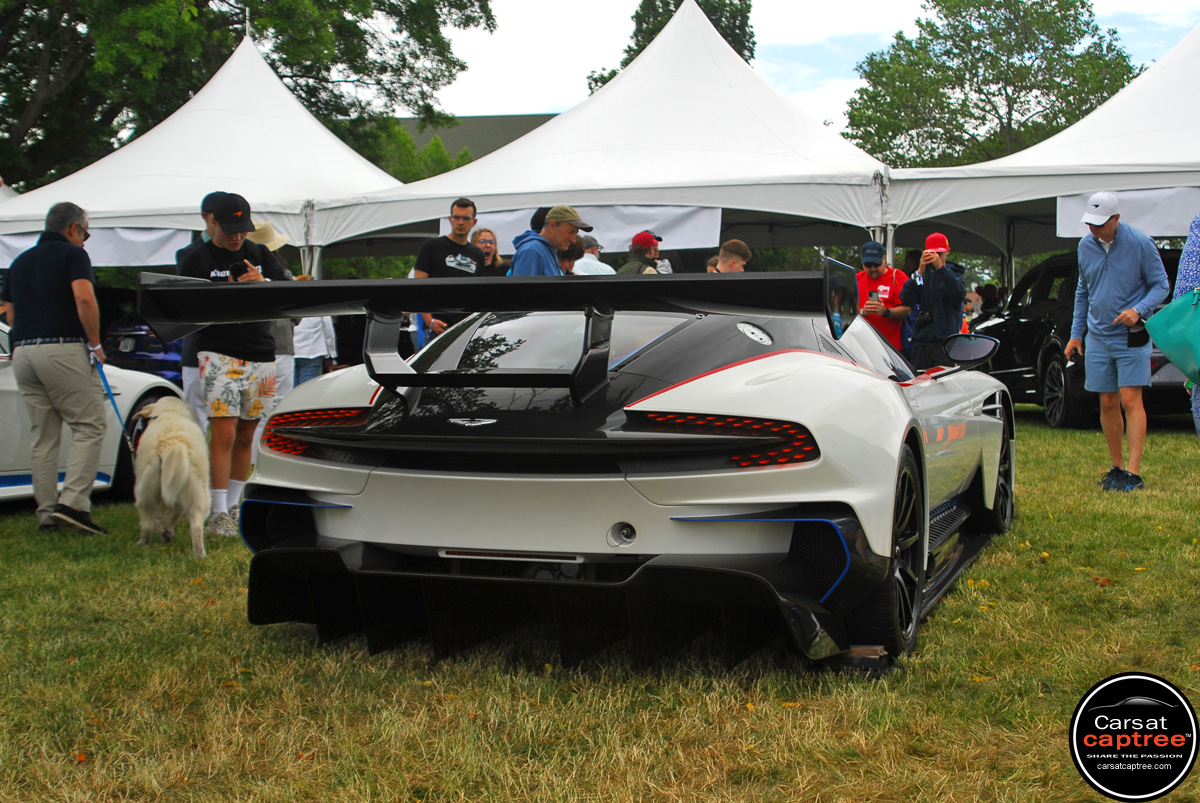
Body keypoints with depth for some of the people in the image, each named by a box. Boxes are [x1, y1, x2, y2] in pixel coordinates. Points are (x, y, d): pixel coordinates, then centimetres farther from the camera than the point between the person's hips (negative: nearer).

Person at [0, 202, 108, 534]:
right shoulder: (72, 254, -1)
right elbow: (84, 298, -16)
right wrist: (95, 344, -8)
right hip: (65, 350, -7)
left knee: (43, 438, 10)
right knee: (89, 427, -3)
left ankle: (46, 513, 9)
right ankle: (73, 502, -14)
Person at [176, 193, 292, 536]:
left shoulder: (261, 255, 15)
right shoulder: (196, 262, 3)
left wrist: (262, 284, -11)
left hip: (261, 356, 4)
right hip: (219, 355, -4)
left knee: (246, 435, 8)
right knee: (223, 434, -12)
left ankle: (234, 506, 19)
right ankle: (219, 514, -8)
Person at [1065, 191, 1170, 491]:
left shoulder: (1139, 243, -10)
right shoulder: (1085, 246, 6)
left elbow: (1161, 285, -4)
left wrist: (1139, 310, -22)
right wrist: (1076, 333, 14)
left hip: (1131, 337, -5)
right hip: (1097, 338, 5)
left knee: (1130, 400, -11)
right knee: (1107, 404, 7)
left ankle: (1134, 472, -12)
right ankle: (1117, 467, 18)